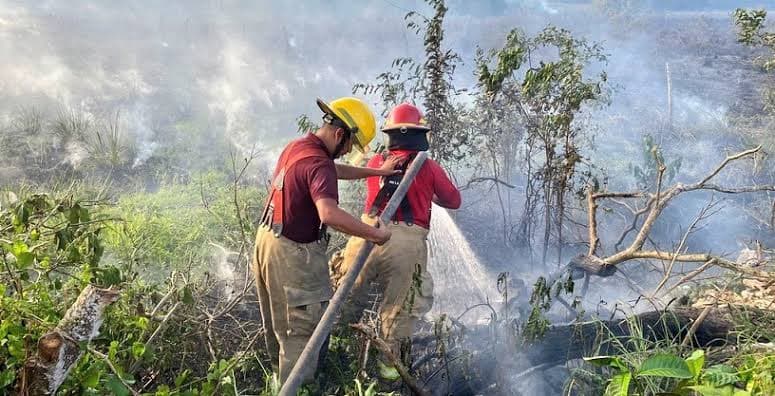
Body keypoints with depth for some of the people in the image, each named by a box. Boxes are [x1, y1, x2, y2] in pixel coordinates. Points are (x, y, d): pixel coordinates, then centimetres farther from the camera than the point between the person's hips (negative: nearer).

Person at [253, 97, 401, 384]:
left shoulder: (297, 146, 5)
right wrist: (375, 234, -33)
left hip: (268, 239, 10)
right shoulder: (318, 164, -26)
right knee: (301, 330, 1)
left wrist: (377, 172, 23)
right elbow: (329, 214, -42)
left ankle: (282, 380, 43)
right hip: (293, 255, -10)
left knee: (278, 325, 25)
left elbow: (337, 170, 21)